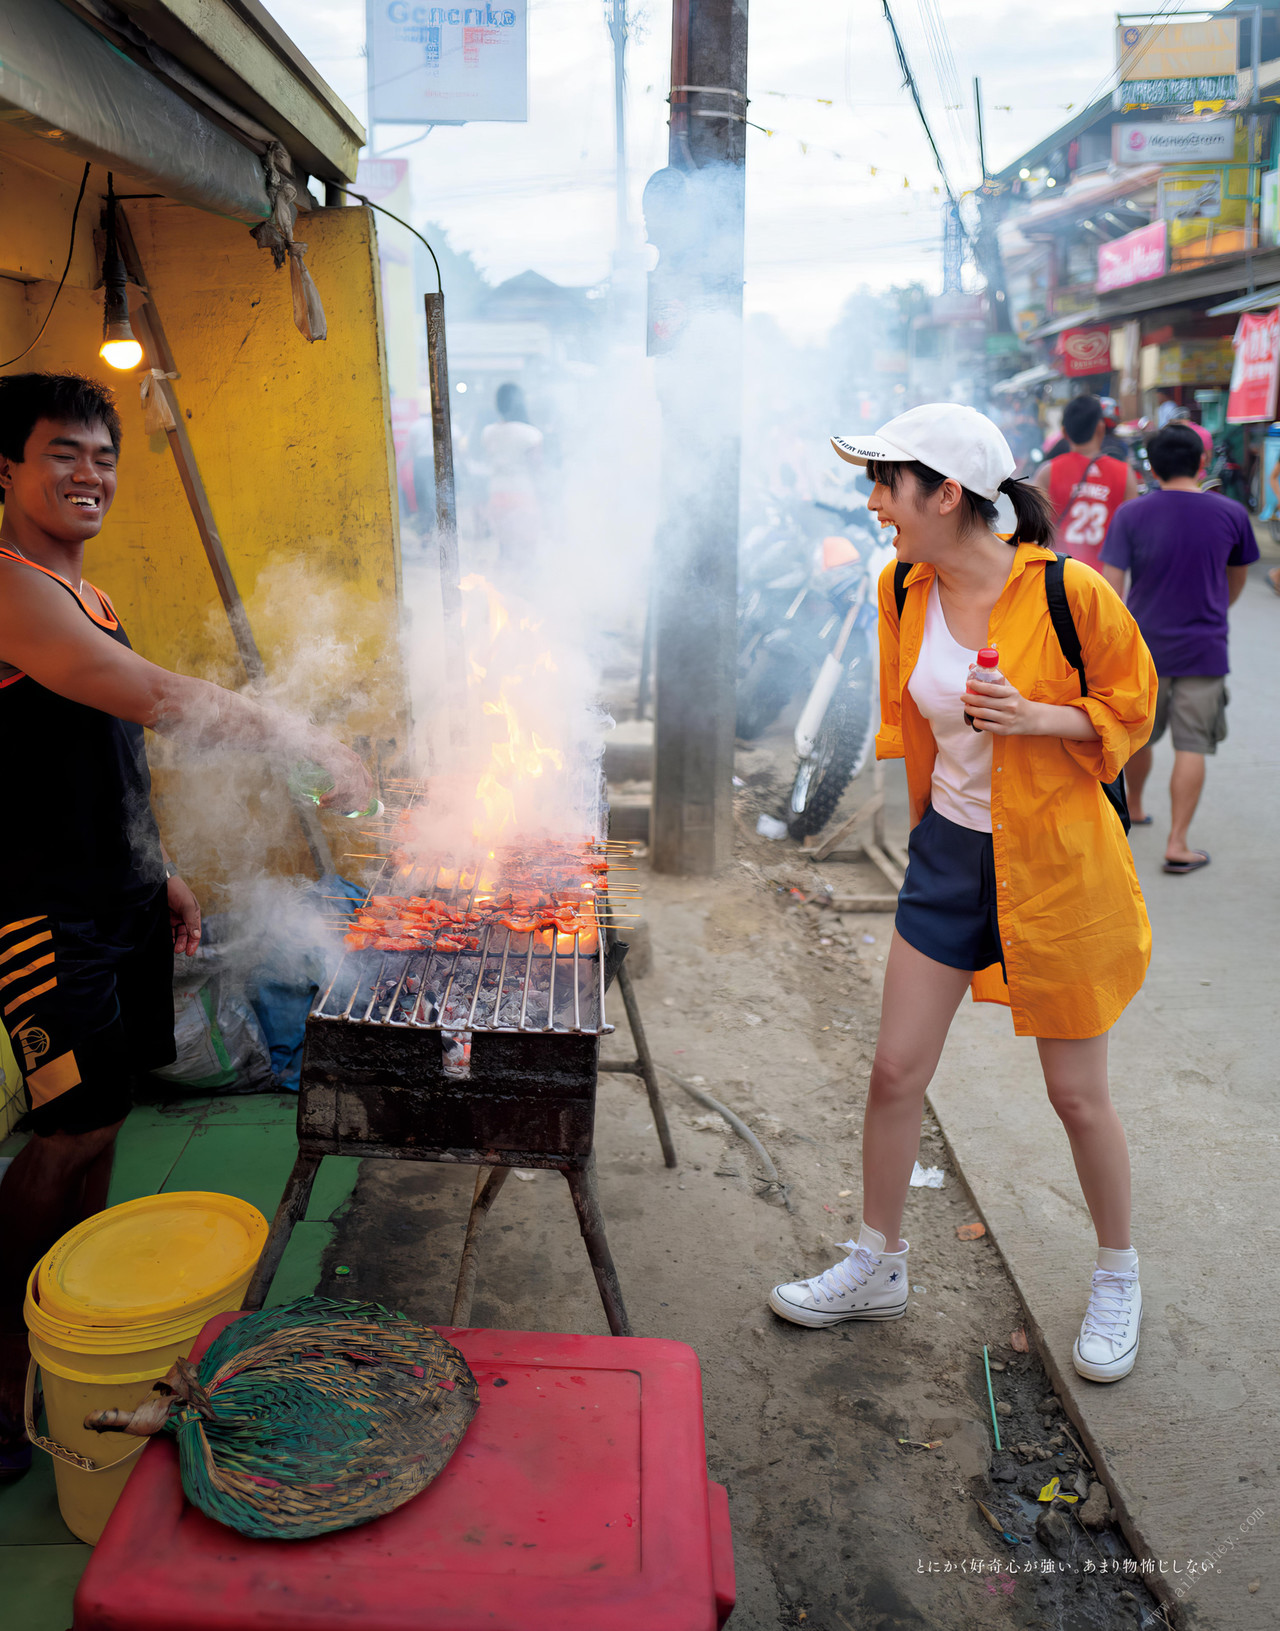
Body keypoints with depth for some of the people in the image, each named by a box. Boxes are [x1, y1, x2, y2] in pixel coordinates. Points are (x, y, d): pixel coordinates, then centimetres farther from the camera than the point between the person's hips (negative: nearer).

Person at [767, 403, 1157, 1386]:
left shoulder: (1069, 593, -18)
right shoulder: (904, 590, -2)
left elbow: (1131, 707, -5)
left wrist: (1034, 716, -23)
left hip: (1055, 863, -4)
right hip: (948, 854, 5)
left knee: (1078, 1095, 10)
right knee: (896, 1072, 8)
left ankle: (1118, 1280, 36)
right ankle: (880, 1267, 30)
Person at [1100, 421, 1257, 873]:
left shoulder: (1130, 515, -7)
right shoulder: (1231, 514, -2)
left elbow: (1109, 586, -11)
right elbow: (1237, 578, 14)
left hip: (1143, 646, 1)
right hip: (1203, 649, -1)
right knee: (1191, 747, 2)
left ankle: (1133, 808, 40)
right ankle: (1177, 844, -1)